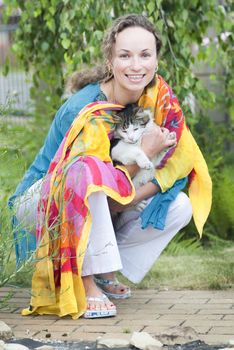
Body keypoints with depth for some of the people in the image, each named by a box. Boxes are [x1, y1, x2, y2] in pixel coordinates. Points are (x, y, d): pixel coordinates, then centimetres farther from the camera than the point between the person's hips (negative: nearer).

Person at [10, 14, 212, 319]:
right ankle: (85, 282, -30)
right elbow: (96, 179, -26)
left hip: (102, 213, 6)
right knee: (86, 171, -38)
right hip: (43, 200, -6)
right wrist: (145, 152, -35)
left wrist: (138, 195, -24)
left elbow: (183, 158, -10)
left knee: (180, 208, -13)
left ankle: (103, 272, -2)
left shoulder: (158, 96, -11)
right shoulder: (86, 111, -28)